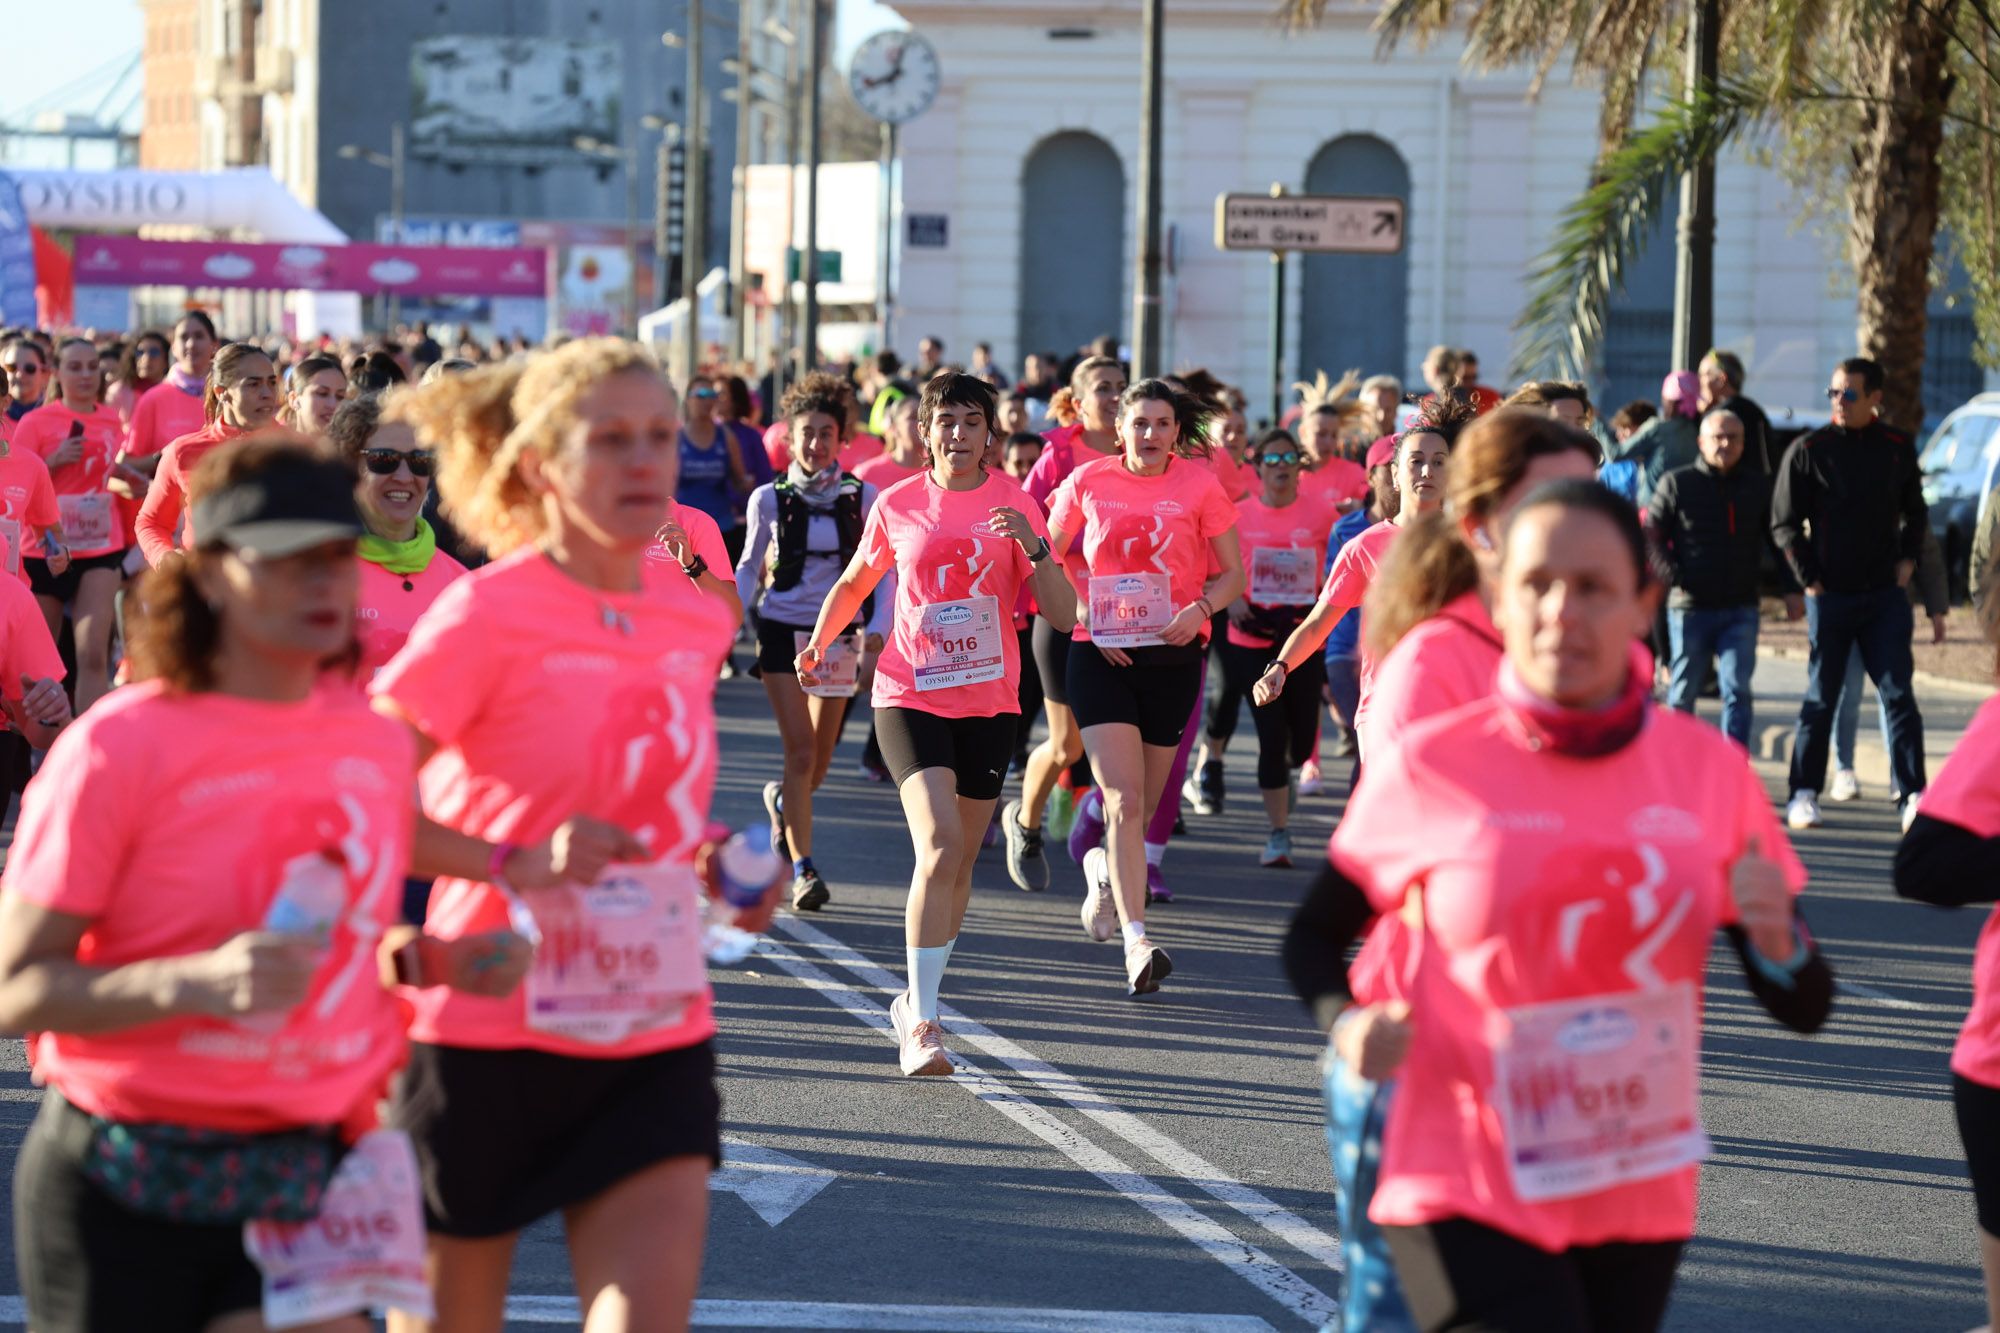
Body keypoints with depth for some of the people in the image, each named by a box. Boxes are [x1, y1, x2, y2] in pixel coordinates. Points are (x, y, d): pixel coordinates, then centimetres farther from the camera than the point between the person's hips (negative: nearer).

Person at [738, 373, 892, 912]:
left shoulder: (862, 498, 0)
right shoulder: (769, 499, 0)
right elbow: (748, 568, 11)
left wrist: (877, 628, -10)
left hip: (838, 634, 1)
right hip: (782, 629, -1)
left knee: (818, 761, 4)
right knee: (800, 752, -11)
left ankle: (782, 801, 39)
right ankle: (803, 869, -6)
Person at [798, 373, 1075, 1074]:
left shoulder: (1014, 503, 0)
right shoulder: (896, 505, 1)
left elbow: (1063, 613, -6)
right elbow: (854, 583, 21)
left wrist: (1034, 545, -20)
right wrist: (818, 641, 15)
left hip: (989, 702, 2)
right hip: (910, 696, -2)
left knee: (959, 863, 9)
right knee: (939, 846, -20)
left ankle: (917, 1000, 28)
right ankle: (921, 1023, -19)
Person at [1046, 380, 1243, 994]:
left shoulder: (1199, 486, 0)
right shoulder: (1088, 482, 0)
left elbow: (1233, 575, 6)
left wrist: (1199, 609, -15)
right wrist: (1087, 617, -4)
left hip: (1173, 655, 1)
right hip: (1101, 655, -1)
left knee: (1141, 806, 10)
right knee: (1124, 801, -16)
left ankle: (1105, 870, 44)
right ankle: (1136, 941, -21)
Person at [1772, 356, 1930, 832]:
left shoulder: (1898, 449, 6)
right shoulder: (1808, 451, -2)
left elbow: (1915, 512, 20)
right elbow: (1784, 524, 1)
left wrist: (1908, 560, 6)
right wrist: (1810, 580, -5)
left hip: (1885, 594, 2)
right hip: (1830, 593, -2)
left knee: (1898, 694, -3)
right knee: (1820, 698, 4)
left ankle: (1913, 795, -2)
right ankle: (1804, 793, 11)